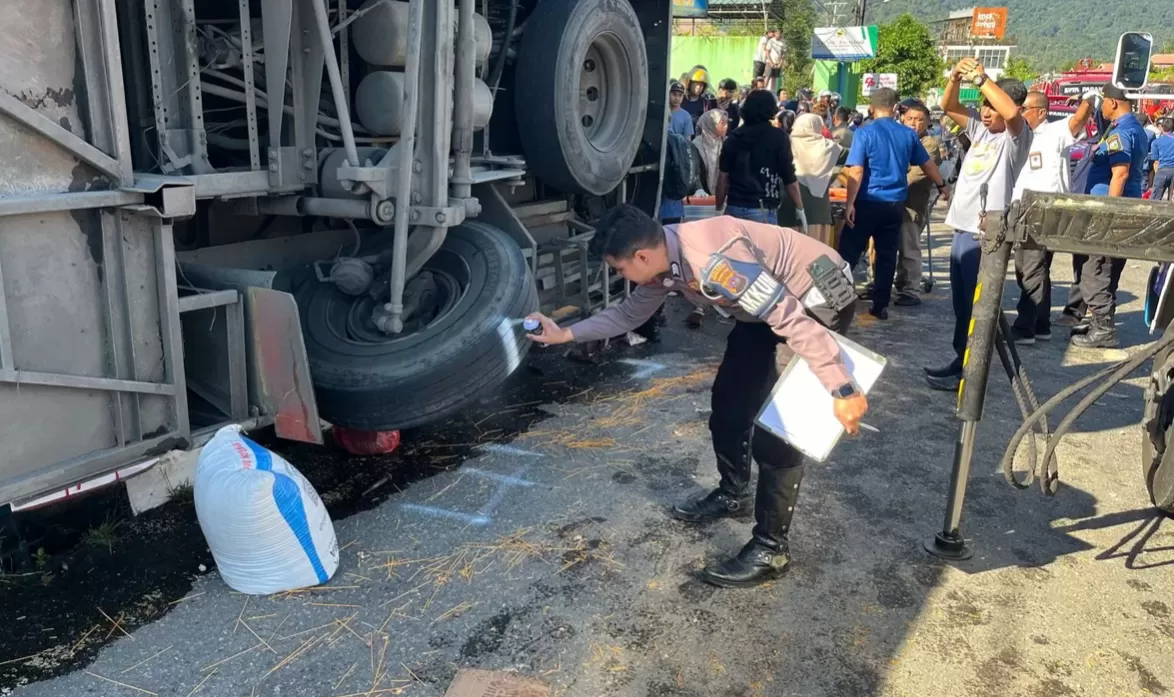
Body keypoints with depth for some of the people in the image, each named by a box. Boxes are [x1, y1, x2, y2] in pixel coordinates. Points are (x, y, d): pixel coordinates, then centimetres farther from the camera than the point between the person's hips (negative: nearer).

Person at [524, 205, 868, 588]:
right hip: (779, 298, 9)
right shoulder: (663, 261, -6)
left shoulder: (714, 260, -35)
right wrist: (564, 334, 10)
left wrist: (842, 390, -30)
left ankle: (770, 547, 0)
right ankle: (732, 495, 35)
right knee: (729, 396, 14)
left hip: (821, 300, -9)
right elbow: (628, 313, 12)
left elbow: (793, 322, -33)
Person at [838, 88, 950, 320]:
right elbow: (927, 164, 18)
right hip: (895, 204, 4)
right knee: (887, 256, 9)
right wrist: (942, 186, 34)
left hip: (868, 202, -4)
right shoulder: (908, 135, 6)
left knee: (849, 253, 3)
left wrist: (850, 203, -14)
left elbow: (856, 172, -16)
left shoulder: (865, 133, -8)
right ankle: (881, 306, 12)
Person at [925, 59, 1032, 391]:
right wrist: (956, 76, -3)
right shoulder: (980, 129, 14)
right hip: (963, 229, 8)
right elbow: (949, 107, 16)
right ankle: (960, 361, 25)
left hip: (987, 234, -8)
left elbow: (1011, 113, -28)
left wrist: (980, 78, -20)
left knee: (978, 305, -3)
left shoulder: (1016, 136, -6)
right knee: (961, 303, 15)